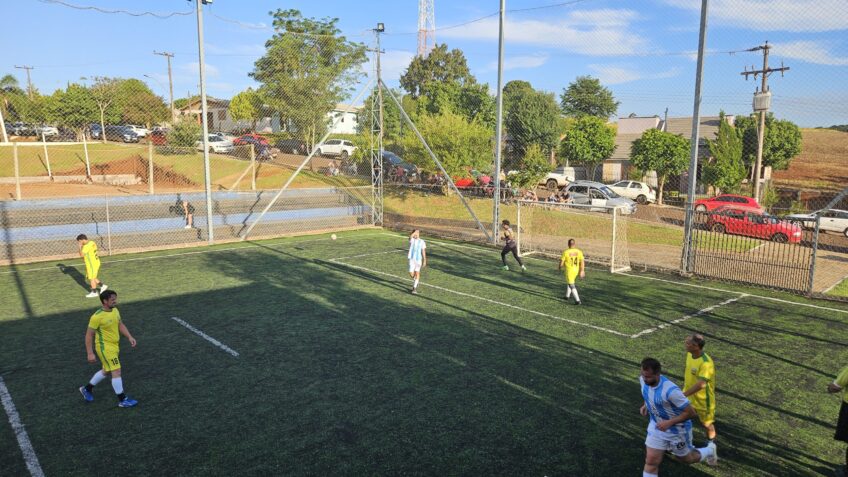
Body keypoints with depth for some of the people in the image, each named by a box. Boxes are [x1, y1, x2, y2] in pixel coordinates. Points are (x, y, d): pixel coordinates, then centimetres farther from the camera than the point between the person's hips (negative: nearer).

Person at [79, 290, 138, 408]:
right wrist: (90, 353, -15)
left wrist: (129, 337, 4)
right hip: (105, 347, -9)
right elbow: (89, 335, -15)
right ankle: (122, 400, 2)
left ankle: (87, 389, 44)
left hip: (114, 346, 9)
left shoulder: (115, 310, 2)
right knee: (116, 372, -8)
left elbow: (120, 325, 15)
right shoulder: (97, 317, -21)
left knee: (106, 371, 23)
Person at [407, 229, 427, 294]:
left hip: (418, 259, -1)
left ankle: (415, 288, -3)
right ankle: (415, 283, 34)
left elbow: (423, 252, 3)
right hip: (412, 259, 1)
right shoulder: (412, 240, 2)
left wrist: (424, 261, -1)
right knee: (411, 274, 1)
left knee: (417, 273, -8)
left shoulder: (422, 242, 2)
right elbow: (410, 236, -25)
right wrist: (415, 231, -21)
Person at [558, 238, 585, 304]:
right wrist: (582, 271, 6)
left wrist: (560, 268, 10)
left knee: (572, 286, 3)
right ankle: (567, 296, 39)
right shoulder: (579, 251, -6)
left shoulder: (566, 252, -17)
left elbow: (561, 262, -10)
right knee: (569, 282, 27)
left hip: (569, 271, -5)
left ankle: (577, 300, -2)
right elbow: (582, 262, -4)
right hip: (576, 270, 5)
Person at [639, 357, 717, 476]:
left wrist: (669, 422, -29)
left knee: (686, 459, 23)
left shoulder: (670, 390, -38)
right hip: (656, 427, 5)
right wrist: (645, 405, -4)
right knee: (651, 461, 2)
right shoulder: (643, 380, -17)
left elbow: (691, 413, -27)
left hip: (677, 430, -5)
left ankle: (709, 450, 52)